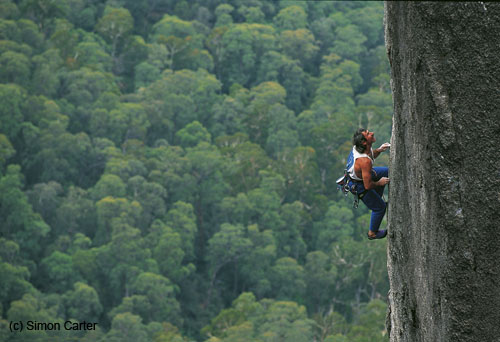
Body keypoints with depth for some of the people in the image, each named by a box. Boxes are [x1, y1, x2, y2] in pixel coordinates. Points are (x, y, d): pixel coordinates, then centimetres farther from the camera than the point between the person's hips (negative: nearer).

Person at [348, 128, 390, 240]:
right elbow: (368, 185, -34)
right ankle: (373, 233, 33)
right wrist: (379, 183, -15)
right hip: (358, 184, -8)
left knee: (387, 171, 24)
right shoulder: (365, 161, -43)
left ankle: (376, 200, 39)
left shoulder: (360, 146, -18)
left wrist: (379, 150, -11)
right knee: (380, 207, 9)